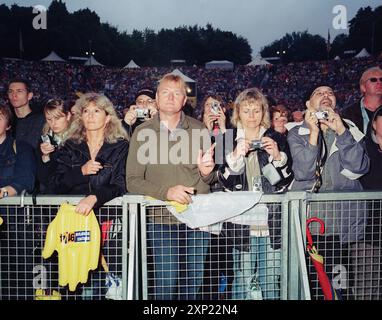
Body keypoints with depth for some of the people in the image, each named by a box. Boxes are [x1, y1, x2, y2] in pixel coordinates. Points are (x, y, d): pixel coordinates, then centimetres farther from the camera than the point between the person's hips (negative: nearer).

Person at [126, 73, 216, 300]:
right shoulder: (143, 133, 2)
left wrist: (206, 172, -13)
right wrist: (166, 192, -17)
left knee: (194, 283, 11)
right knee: (164, 285, 1)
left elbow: (209, 180, 11)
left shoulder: (199, 130, 7)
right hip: (161, 219, -1)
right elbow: (133, 181, -2)